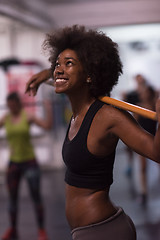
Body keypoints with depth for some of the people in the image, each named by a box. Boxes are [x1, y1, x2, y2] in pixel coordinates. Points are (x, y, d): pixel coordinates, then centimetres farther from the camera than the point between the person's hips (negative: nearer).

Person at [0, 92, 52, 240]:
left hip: (30, 162, -4)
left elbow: (48, 126, -14)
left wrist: (48, 110, -21)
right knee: (12, 197, 11)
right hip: (14, 163, 4)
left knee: (36, 196, -2)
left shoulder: (28, 117, -7)